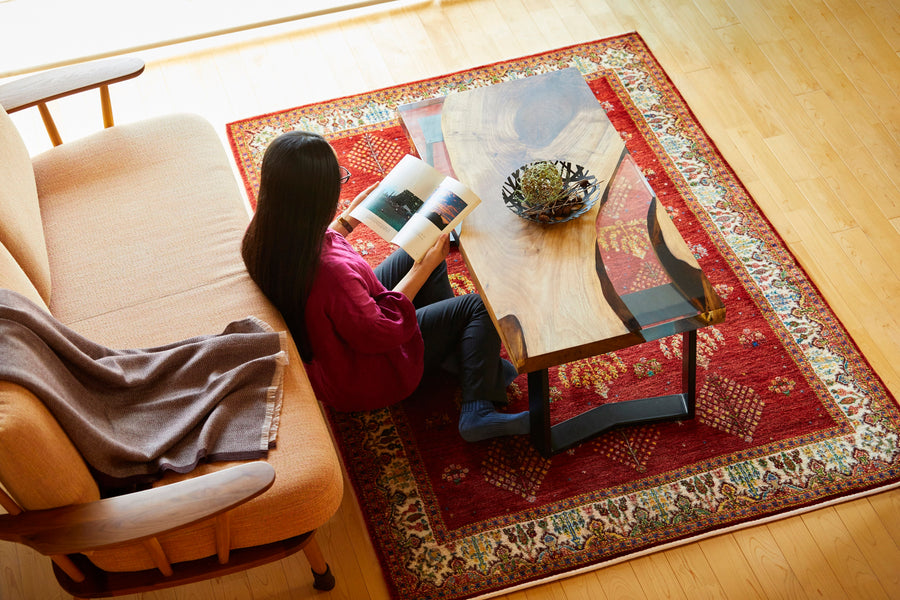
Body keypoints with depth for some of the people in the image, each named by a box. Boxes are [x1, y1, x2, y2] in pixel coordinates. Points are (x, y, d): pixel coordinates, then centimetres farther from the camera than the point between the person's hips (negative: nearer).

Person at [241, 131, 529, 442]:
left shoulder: (264, 238, -17)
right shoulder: (331, 270, -42)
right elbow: (381, 333, -25)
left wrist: (349, 219, 8)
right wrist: (423, 268, -16)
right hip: (363, 375, -8)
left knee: (412, 255, 18)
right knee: (479, 306, -2)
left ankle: (460, 360, 26)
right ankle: (478, 411, 11)